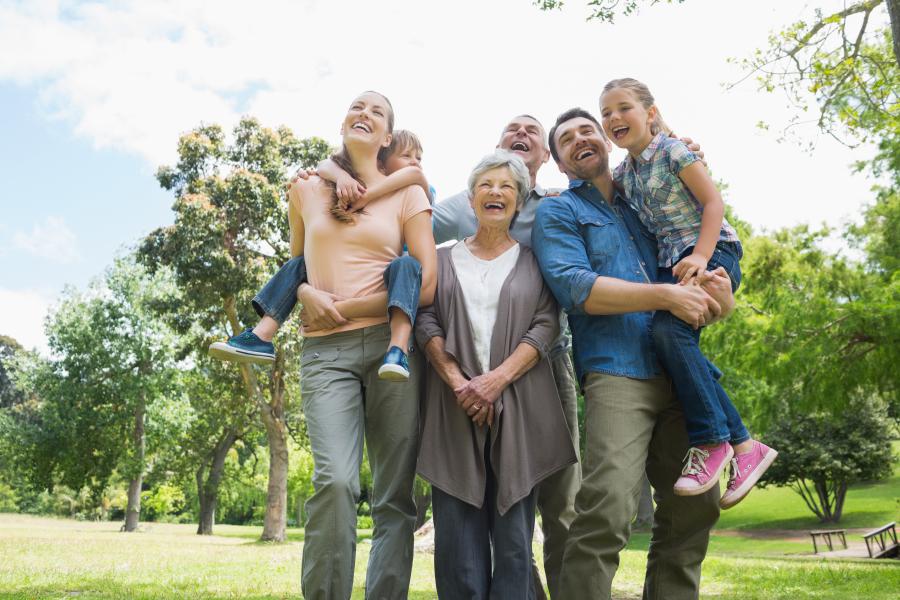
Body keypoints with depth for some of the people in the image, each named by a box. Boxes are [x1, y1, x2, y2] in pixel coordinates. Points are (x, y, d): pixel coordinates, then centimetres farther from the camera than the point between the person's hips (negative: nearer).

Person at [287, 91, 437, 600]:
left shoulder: (407, 194, 8)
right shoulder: (306, 190, 15)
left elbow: (426, 286, -1)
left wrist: (341, 307, -4)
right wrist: (308, 295, 0)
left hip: (391, 345, 0)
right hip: (325, 350, 0)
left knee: (395, 495, -1)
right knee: (335, 480, -20)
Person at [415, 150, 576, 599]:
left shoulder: (534, 261, 12)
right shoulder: (443, 259, 15)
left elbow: (546, 326, 1)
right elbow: (426, 324, 4)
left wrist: (497, 379, -13)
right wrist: (458, 383, -11)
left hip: (518, 407, 0)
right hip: (454, 408, 1)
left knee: (513, 533, -1)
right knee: (458, 533, -2)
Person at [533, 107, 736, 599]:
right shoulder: (557, 213, 9)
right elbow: (574, 287, -8)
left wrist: (714, 291, 1)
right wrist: (665, 296, -13)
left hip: (678, 373, 6)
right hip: (617, 372, -5)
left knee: (694, 509, 6)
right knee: (607, 511, -20)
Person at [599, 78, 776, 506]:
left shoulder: (673, 151, -5)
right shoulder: (623, 173, 15)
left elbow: (713, 202, -10)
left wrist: (700, 255, -22)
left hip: (711, 252, -8)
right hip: (671, 262, 8)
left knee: (670, 328, -27)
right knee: (679, 343, -7)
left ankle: (712, 441, -17)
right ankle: (743, 446, 0)